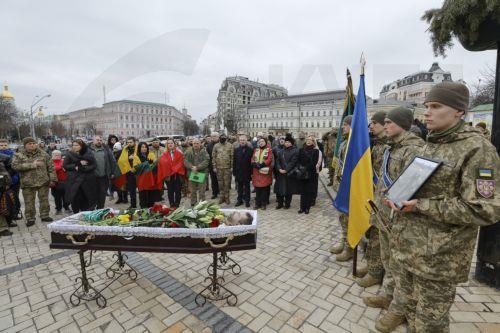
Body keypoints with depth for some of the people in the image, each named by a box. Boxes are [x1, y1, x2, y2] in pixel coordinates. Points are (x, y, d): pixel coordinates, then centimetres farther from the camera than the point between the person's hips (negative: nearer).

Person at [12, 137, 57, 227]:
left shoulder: (43, 154, 4)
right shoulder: (19, 155, 0)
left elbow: (50, 167, 5)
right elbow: (15, 166, -16)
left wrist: (52, 179, 0)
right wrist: (32, 165, -21)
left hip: (43, 182, 1)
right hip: (28, 183, -1)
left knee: (44, 200, 9)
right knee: (29, 202, 5)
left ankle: (45, 216, 24)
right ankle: (30, 219, 19)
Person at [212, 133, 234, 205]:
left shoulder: (230, 145, -1)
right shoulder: (216, 146, 3)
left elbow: (232, 157, -2)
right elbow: (213, 157, 5)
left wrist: (232, 166, -6)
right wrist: (214, 167, 1)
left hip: (227, 167, -2)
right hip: (219, 167, 2)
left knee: (227, 183, 4)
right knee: (220, 183, 10)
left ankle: (227, 197, 16)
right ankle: (222, 196, 22)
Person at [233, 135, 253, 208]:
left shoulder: (250, 149, -3)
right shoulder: (236, 150, 6)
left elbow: (252, 161, -5)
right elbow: (234, 161, 4)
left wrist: (251, 171, -10)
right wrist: (234, 172, -1)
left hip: (247, 172, -2)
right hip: (238, 172, 3)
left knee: (247, 187, 8)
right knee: (239, 187, 12)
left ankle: (247, 201, 19)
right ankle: (239, 200, 24)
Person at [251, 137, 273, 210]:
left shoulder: (269, 150, 1)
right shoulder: (256, 150, 14)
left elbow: (269, 160, -10)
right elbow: (252, 159, 9)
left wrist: (261, 165, -20)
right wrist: (255, 164, -11)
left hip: (265, 172, -4)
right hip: (256, 172, 4)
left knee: (265, 188, 0)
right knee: (257, 188, 5)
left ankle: (264, 204, 11)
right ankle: (257, 203, 15)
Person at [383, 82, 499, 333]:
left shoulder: (476, 148, -14)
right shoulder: (429, 145, 10)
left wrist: (420, 206, -22)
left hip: (438, 256, -7)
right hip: (405, 245, 7)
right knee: (407, 304, 24)